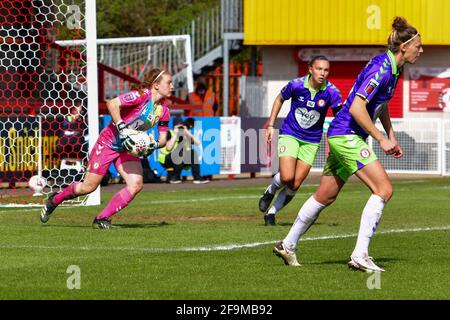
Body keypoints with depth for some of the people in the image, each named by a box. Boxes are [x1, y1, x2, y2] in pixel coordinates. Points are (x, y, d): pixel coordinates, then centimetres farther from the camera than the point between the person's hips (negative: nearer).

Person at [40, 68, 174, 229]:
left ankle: (102, 219, -3)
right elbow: (112, 104, -31)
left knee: (136, 185, -15)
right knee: (89, 187, 0)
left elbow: (163, 139, 9)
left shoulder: (163, 111, 1)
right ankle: (55, 200, 28)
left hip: (127, 149, 7)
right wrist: (122, 129, -33)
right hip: (108, 142, -7)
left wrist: (154, 145, -13)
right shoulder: (142, 95, -22)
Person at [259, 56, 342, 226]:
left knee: (295, 185, -2)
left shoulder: (331, 92, -15)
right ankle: (270, 192, 15)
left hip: (311, 141, 1)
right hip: (290, 134, -1)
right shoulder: (296, 85, -14)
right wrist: (270, 125, 5)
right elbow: (280, 99, 5)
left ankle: (271, 213, 19)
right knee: (287, 177, -19)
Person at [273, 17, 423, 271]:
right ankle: (360, 255, -18)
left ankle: (288, 245, 29)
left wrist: (392, 136, 21)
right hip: (347, 135, -10)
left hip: (343, 137, 10)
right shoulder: (381, 69, -21)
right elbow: (356, 108, -27)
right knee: (384, 189, -16)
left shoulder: (394, 68, 9)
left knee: (326, 196, 17)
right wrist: (381, 139, -21)